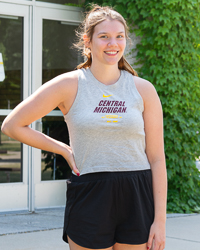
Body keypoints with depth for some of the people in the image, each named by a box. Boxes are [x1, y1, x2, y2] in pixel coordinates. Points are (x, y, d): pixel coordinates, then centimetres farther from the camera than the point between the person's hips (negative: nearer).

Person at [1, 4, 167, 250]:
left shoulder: (143, 90, 4)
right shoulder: (69, 86, 0)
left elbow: (157, 159, 3)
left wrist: (160, 220, -2)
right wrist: (64, 149, 3)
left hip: (137, 200, 1)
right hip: (89, 198, -1)